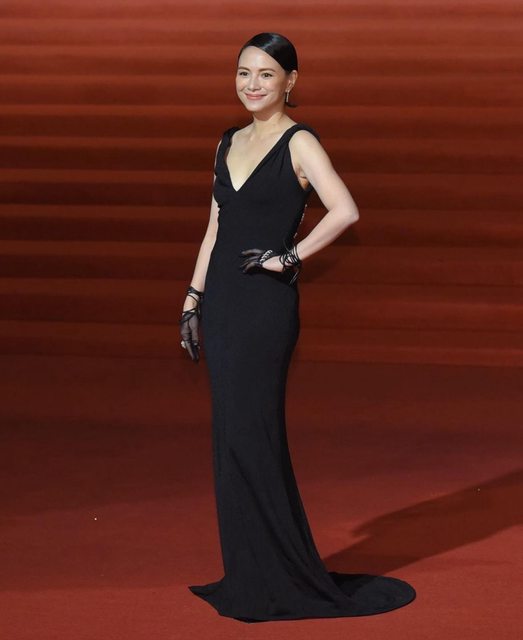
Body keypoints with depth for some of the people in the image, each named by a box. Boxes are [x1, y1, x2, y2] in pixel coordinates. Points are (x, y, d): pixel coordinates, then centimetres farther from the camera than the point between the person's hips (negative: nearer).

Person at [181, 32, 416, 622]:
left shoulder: (299, 143, -8)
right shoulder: (229, 143, 14)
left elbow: (345, 211, -23)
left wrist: (289, 257, -17)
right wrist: (193, 298, 13)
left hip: (266, 304, -7)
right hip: (223, 299, 7)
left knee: (251, 436, -6)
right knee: (231, 436, 9)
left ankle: (280, 580, 5)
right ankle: (248, 574, 17)